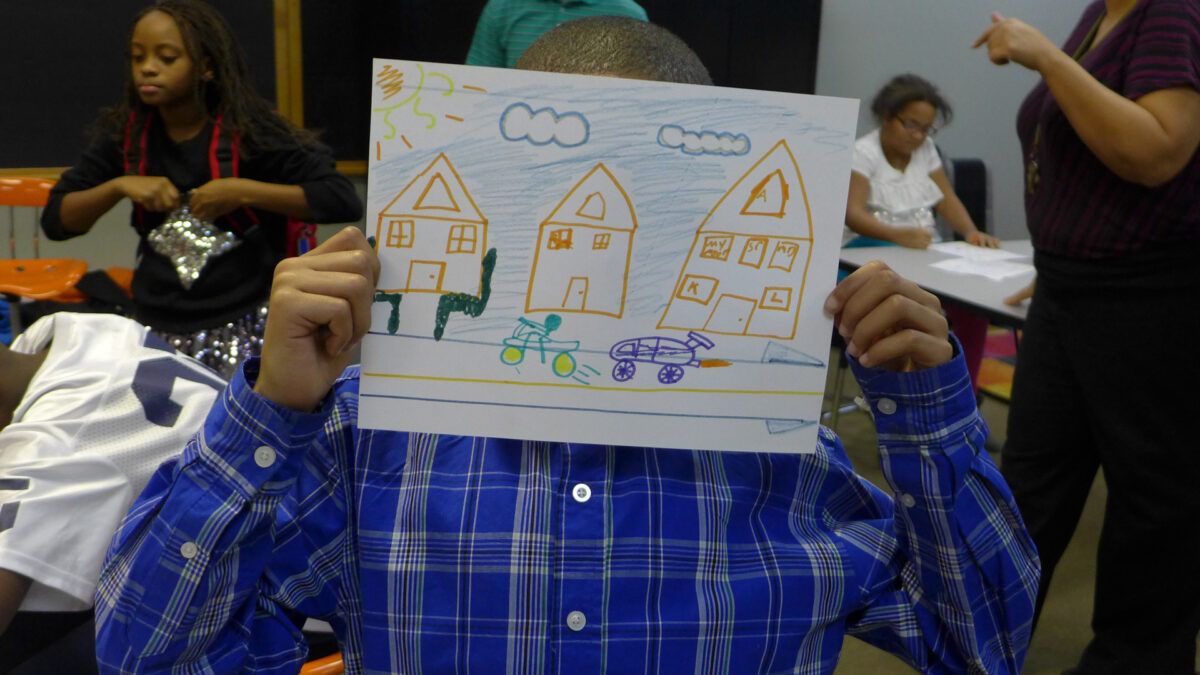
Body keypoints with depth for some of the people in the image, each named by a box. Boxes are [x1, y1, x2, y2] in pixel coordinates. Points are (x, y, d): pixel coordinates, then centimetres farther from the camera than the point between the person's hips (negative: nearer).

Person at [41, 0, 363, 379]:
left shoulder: (246, 131, -8)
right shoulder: (126, 134, 5)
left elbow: (344, 201, -15)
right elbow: (55, 220, 9)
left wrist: (243, 191, -19)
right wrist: (119, 185, -9)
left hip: (243, 329, -4)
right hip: (155, 330, 4)